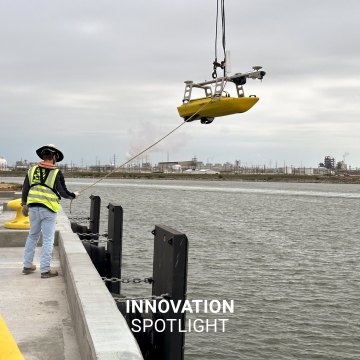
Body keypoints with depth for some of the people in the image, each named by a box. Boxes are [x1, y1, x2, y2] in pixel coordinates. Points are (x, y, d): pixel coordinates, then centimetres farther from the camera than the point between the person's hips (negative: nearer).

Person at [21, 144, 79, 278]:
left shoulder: (32, 170, 4)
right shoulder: (56, 173, -7)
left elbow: (25, 189, 9)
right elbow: (63, 193, -6)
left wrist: (24, 204, 23)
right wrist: (74, 195, 14)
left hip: (33, 207, 5)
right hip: (49, 209, -4)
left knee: (32, 236, 17)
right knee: (48, 239, 2)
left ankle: (27, 266, 24)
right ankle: (45, 270, 4)